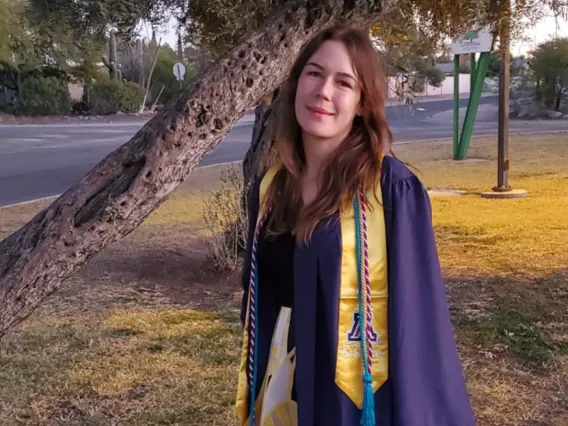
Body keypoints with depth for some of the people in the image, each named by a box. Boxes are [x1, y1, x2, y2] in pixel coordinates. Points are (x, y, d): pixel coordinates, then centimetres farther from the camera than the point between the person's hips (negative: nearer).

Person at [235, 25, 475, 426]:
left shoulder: (392, 188, -15)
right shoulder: (271, 188, 2)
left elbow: (417, 313, -14)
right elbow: (259, 300, 9)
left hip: (359, 393, -5)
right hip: (283, 385, 5)